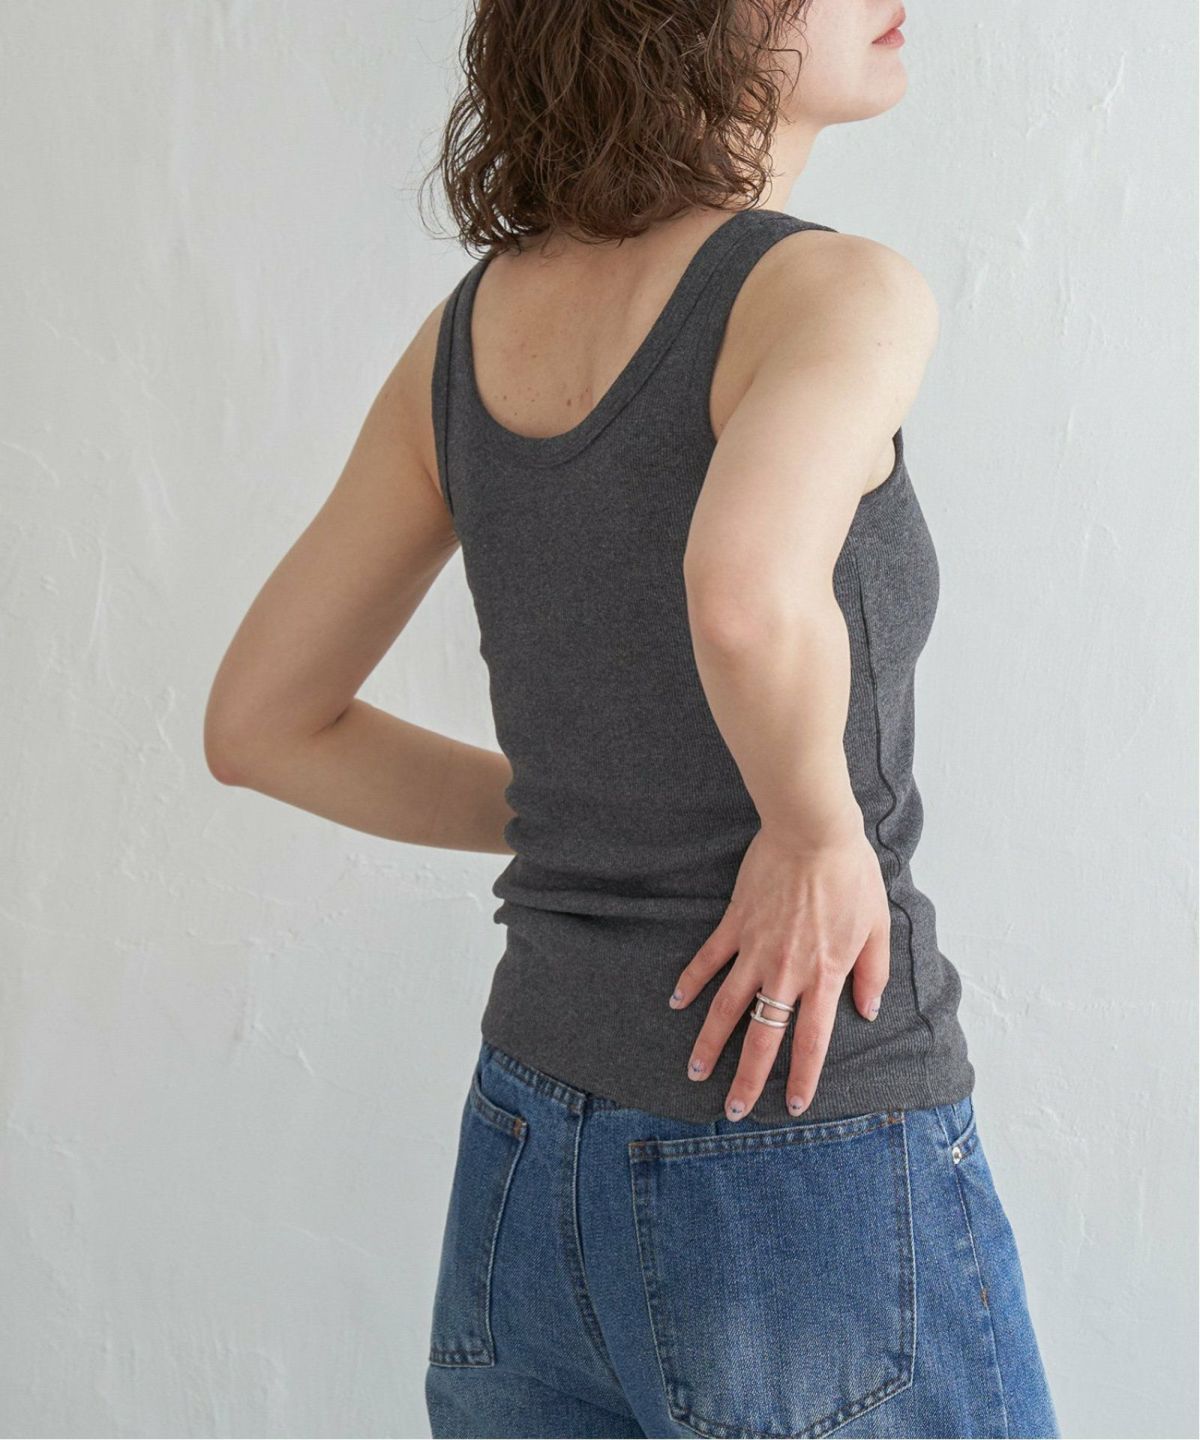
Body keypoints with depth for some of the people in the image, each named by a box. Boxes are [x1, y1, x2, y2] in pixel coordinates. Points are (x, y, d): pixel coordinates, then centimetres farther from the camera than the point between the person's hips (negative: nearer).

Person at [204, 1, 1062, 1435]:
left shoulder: (465, 335, 3)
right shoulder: (837, 293, -16)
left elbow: (257, 724, 9)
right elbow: (745, 592, -38)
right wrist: (819, 828, -19)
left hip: (528, 1173, 6)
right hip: (819, 1197, -6)